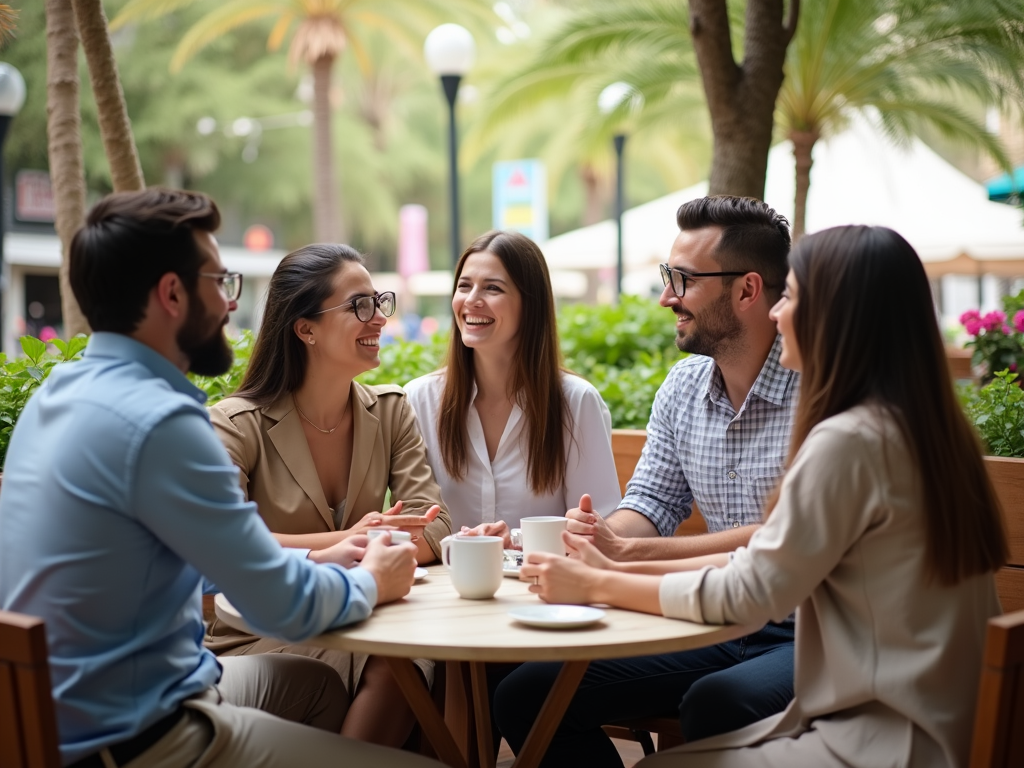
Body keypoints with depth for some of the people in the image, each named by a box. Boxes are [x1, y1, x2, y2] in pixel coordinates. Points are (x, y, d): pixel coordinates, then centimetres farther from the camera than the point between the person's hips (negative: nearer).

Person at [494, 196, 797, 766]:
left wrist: (633, 553, -23)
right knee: (526, 695, -4)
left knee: (715, 704, -38)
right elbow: (653, 503, 11)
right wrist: (606, 537, -13)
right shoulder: (682, 387, 9)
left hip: (810, 633, -7)